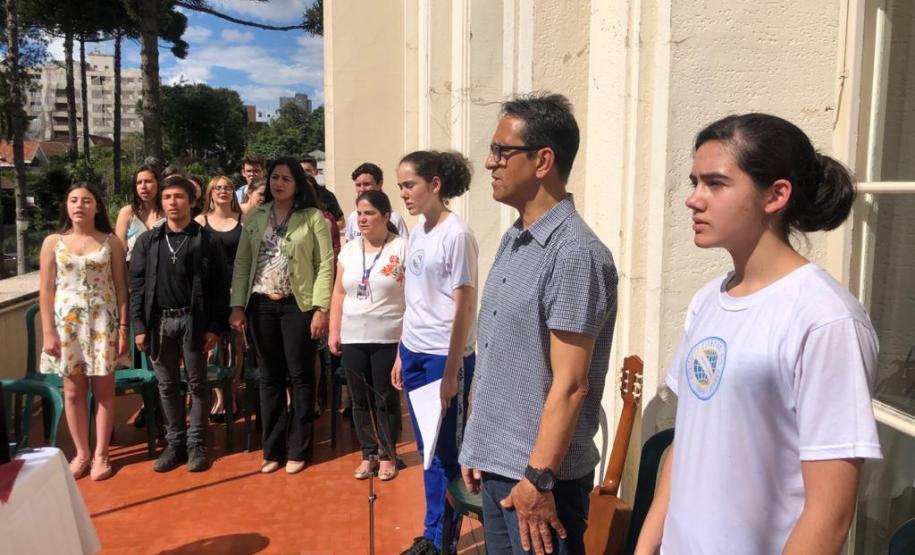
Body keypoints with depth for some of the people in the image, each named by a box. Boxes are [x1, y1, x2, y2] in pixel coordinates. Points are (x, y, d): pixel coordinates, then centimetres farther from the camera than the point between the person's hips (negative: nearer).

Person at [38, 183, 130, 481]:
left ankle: (101, 454, 15)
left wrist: (123, 328, -5)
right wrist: (48, 332, -4)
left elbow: (121, 288, 0)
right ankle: (81, 453, 21)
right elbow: (46, 291, 2)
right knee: (73, 390, 7)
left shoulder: (111, 242, 1)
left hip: (103, 322, -1)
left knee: (103, 389, 4)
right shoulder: (53, 242, 3)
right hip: (67, 322, 1)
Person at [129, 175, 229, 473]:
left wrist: (215, 327, -9)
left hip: (193, 320, -3)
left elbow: (218, 287, -4)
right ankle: (174, 442, 22)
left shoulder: (207, 240, -1)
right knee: (167, 386, 10)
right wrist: (139, 326, -1)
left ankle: (196, 443, 16)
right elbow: (137, 286, 6)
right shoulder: (147, 241, 7)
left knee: (197, 384, 5)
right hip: (159, 321, 3)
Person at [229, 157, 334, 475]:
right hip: (261, 305, 4)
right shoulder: (255, 217, 9)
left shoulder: (313, 217, -3)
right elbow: (241, 263, 8)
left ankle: (298, 449, 16)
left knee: (300, 376, 4)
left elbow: (326, 264, -7)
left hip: (298, 305, -4)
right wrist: (237, 306, 1)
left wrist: (321, 309, -13)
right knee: (269, 377, 11)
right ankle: (273, 448, 22)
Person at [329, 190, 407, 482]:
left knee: (386, 399, 5)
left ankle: (387, 455, 21)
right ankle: (368, 453, 26)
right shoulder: (349, 250, 9)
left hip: (389, 339, -5)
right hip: (353, 339, 5)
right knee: (360, 400, 12)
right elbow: (339, 294, 12)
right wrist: (334, 332, 7)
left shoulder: (402, 248, -8)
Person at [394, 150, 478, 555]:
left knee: (445, 452, 7)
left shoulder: (456, 235, -14)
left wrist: (451, 372, -15)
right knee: (427, 450, 17)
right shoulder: (418, 231, 8)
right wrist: (401, 354, 14)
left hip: (443, 357, -8)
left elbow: (464, 306, -15)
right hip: (414, 353, 8)